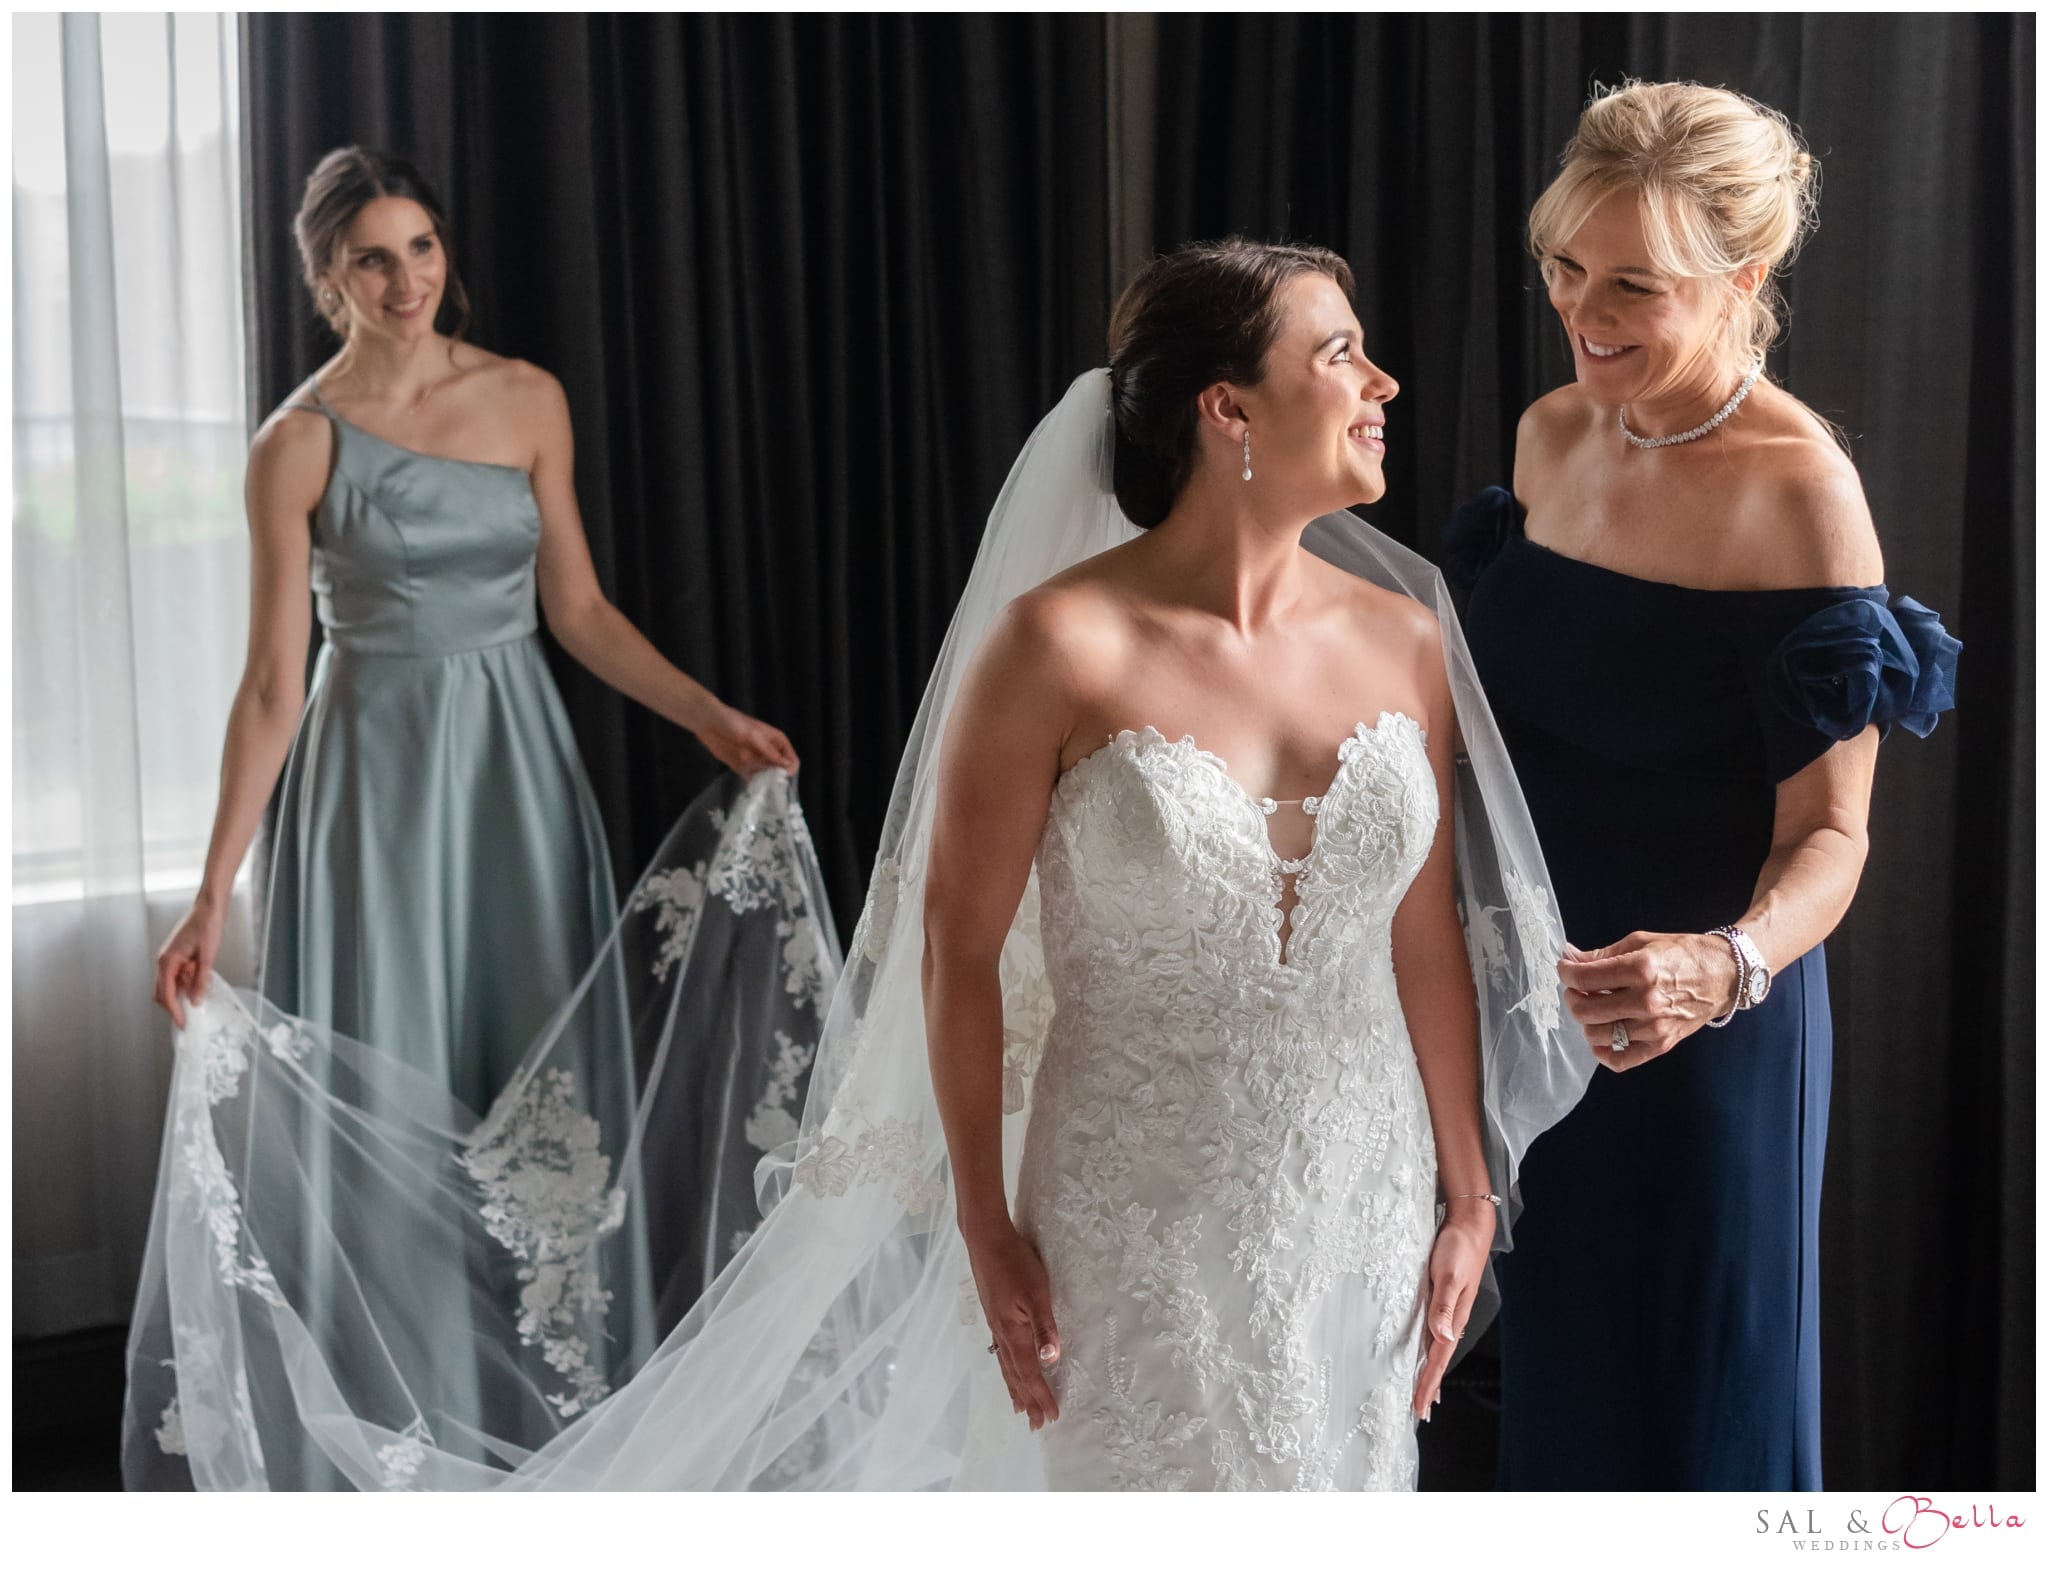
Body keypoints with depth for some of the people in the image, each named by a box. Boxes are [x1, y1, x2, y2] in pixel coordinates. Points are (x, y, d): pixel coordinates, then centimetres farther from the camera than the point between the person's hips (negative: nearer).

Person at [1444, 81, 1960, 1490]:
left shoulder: (1798, 488, -18)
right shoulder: (1553, 436, 2)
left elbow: (1828, 831, -18)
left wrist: (1725, 964, -36)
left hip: (1702, 1036, -6)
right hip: (1532, 1003, 6)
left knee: (1700, 1390, 10)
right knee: (1554, 1371, 18)